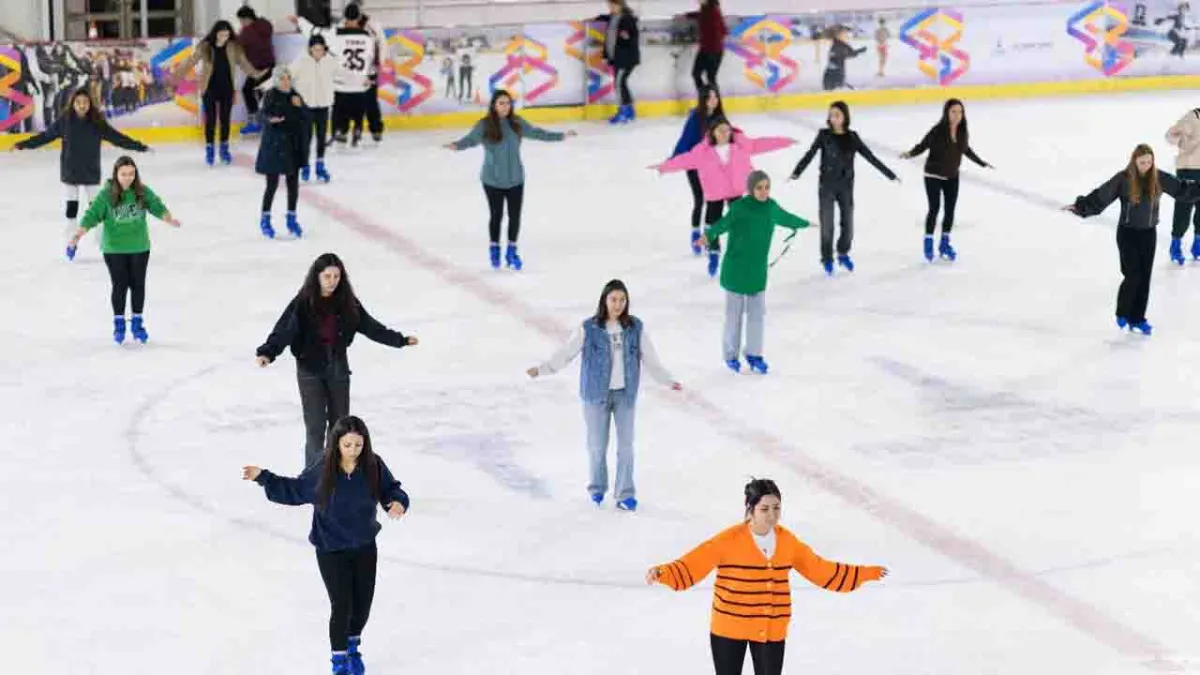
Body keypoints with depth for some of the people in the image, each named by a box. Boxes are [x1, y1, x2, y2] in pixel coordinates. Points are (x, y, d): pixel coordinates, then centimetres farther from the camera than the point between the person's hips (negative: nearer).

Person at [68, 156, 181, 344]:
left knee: (138, 284, 11)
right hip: (114, 249, -2)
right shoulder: (106, 195, -14)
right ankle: (118, 324, 21)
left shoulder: (143, 192, -8)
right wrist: (77, 237, -24)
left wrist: (168, 219, -32)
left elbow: (157, 206, -11)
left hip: (139, 248, 2)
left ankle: (137, 323, 26)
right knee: (120, 285, 4)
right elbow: (91, 216, -15)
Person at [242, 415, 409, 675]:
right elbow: (293, 490, -3)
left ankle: (353, 647, 43)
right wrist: (263, 477, -11)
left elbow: (391, 489, -3)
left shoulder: (373, 466, -15)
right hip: (331, 551, -3)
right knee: (342, 606, -2)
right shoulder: (322, 471, -19)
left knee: (363, 604, 13)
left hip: (365, 548, 3)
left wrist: (398, 502, -25)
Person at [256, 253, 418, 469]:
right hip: (311, 370, -4)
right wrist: (267, 353, -38)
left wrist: (400, 340, 8)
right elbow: (283, 331, -22)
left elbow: (370, 326, 6)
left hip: (338, 368, 4)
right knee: (316, 426, -5)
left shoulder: (347, 302, -3)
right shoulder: (303, 303, -14)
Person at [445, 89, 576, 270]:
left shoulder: (517, 123, -3)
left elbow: (536, 132, 8)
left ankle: (512, 251, 27)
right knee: (496, 215, 8)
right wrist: (456, 145, -47)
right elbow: (471, 139, -26)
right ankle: (494, 249, 31)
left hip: (515, 179, 3)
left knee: (515, 216, 8)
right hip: (493, 180, -3)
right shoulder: (484, 125, -14)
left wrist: (561, 136, 10)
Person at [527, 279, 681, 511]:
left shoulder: (636, 327, -4)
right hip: (597, 394, -1)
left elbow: (650, 359, 4)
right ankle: (597, 488, 31)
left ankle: (625, 494, 13)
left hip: (626, 394, 1)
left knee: (626, 444, 2)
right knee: (597, 445, 9)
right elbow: (566, 352, -6)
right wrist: (543, 369, -12)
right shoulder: (589, 328, -10)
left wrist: (668, 381, 5)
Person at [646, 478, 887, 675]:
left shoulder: (787, 541, -3)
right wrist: (661, 573, -39)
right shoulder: (729, 541, -17)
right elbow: (692, 566, -21)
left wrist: (865, 574, 11)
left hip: (772, 631, 3)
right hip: (729, 628, -3)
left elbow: (821, 570, 9)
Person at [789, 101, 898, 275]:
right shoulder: (824, 135, -6)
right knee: (827, 223, 2)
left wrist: (889, 174, 7)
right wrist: (796, 172, -31)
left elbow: (870, 157, 6)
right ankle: (827, 259, 18)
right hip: (827, 186, -2)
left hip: (846, 186, 2)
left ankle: (843, 254, 32)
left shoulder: (852, 137, 1)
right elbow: (810, 154, -15)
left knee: (848, 223, 8)